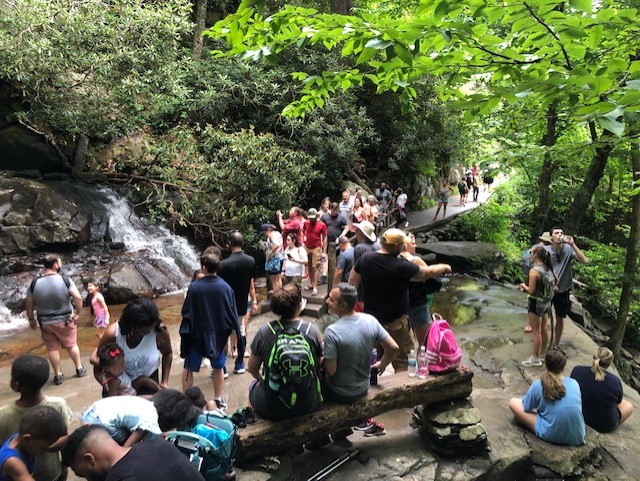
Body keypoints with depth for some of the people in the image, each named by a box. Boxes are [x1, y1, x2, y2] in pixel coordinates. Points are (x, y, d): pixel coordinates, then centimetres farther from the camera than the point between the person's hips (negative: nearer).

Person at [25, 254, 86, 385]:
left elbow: (29, 305, -2)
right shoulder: (65, 280, -16)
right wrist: (78, 313, -7)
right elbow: (78, 298, -21)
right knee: (72, 345, 15)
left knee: (52, 348, 13)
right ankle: (80, 369, 26)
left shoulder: (34, 283, -8)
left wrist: (31, 319, 12)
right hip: (65, 321, -1)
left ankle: (58, 375, 21)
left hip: (45, 323, 2)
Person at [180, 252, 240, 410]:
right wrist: (236, 335, 7)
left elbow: (186, 313, -10)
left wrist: (185, 332, 2)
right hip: (218, 335, 3)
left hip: (197, 334, -2)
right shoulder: (226, 287, -9)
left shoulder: (194, 287, -16)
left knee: (188, 369, 15)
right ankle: (218, 400, 28)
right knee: (218, 368, 20)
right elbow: (232, 314, -3)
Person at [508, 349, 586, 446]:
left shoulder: (538, 385, -14)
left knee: (513, 402, 6)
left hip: (551, 436, -5)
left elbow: (526, 408, 1)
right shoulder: (574, 383, -5)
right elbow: (578, 407, 14)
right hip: (577, 438, 5)